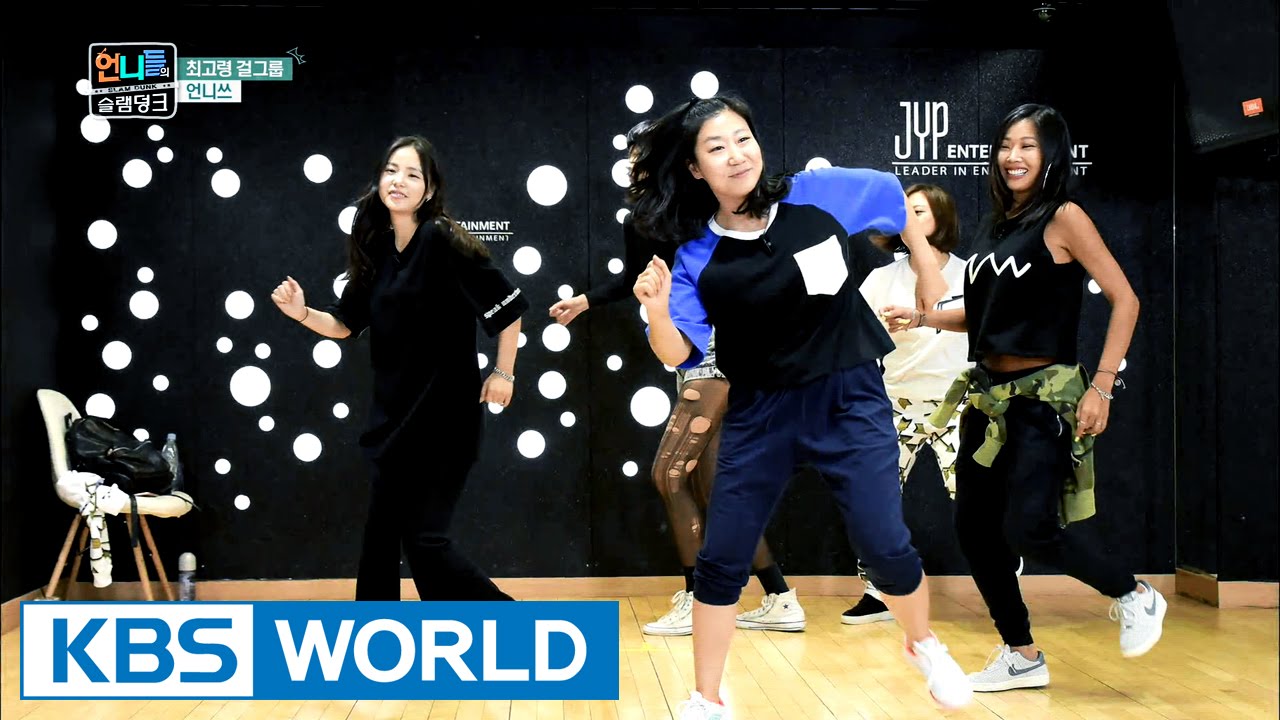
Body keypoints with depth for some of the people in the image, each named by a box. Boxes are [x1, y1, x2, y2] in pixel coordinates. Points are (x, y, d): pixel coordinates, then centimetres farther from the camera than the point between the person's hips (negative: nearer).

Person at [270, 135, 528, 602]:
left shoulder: (442, 240, -15)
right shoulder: (375, 248, 6)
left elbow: (508, 306, -14)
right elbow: (345, 324, 13)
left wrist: (503, 373, -10)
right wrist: (302, 313, -4)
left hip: (444, 415, -7)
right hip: (394, 414, 7)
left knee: (424, 540, -5)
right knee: (381, 535, 14)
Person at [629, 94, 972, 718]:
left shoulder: (817, 194, -8)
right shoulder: (696, 257, -10)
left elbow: (889, 193, 11)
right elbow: (679, 354, -13)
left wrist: (926, 266, 16)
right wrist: (657, 311, -32)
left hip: (850, 400, 0)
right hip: (759, 414, 1)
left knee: (884, 546, -3)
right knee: (719, 561, 3)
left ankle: (925, 647, 30)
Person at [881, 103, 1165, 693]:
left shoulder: (1064, 218, -7)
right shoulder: (997, 225, 13)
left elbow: (1124, 300, -11)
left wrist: (1101, 387, -16)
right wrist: (922, 317, 6)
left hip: (1043, 401, -7)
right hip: (988, 398, 7)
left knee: (1028, 530, -12)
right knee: (974, 528, 6)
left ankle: (1136, 597, 15)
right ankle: (1022, 656, 20)